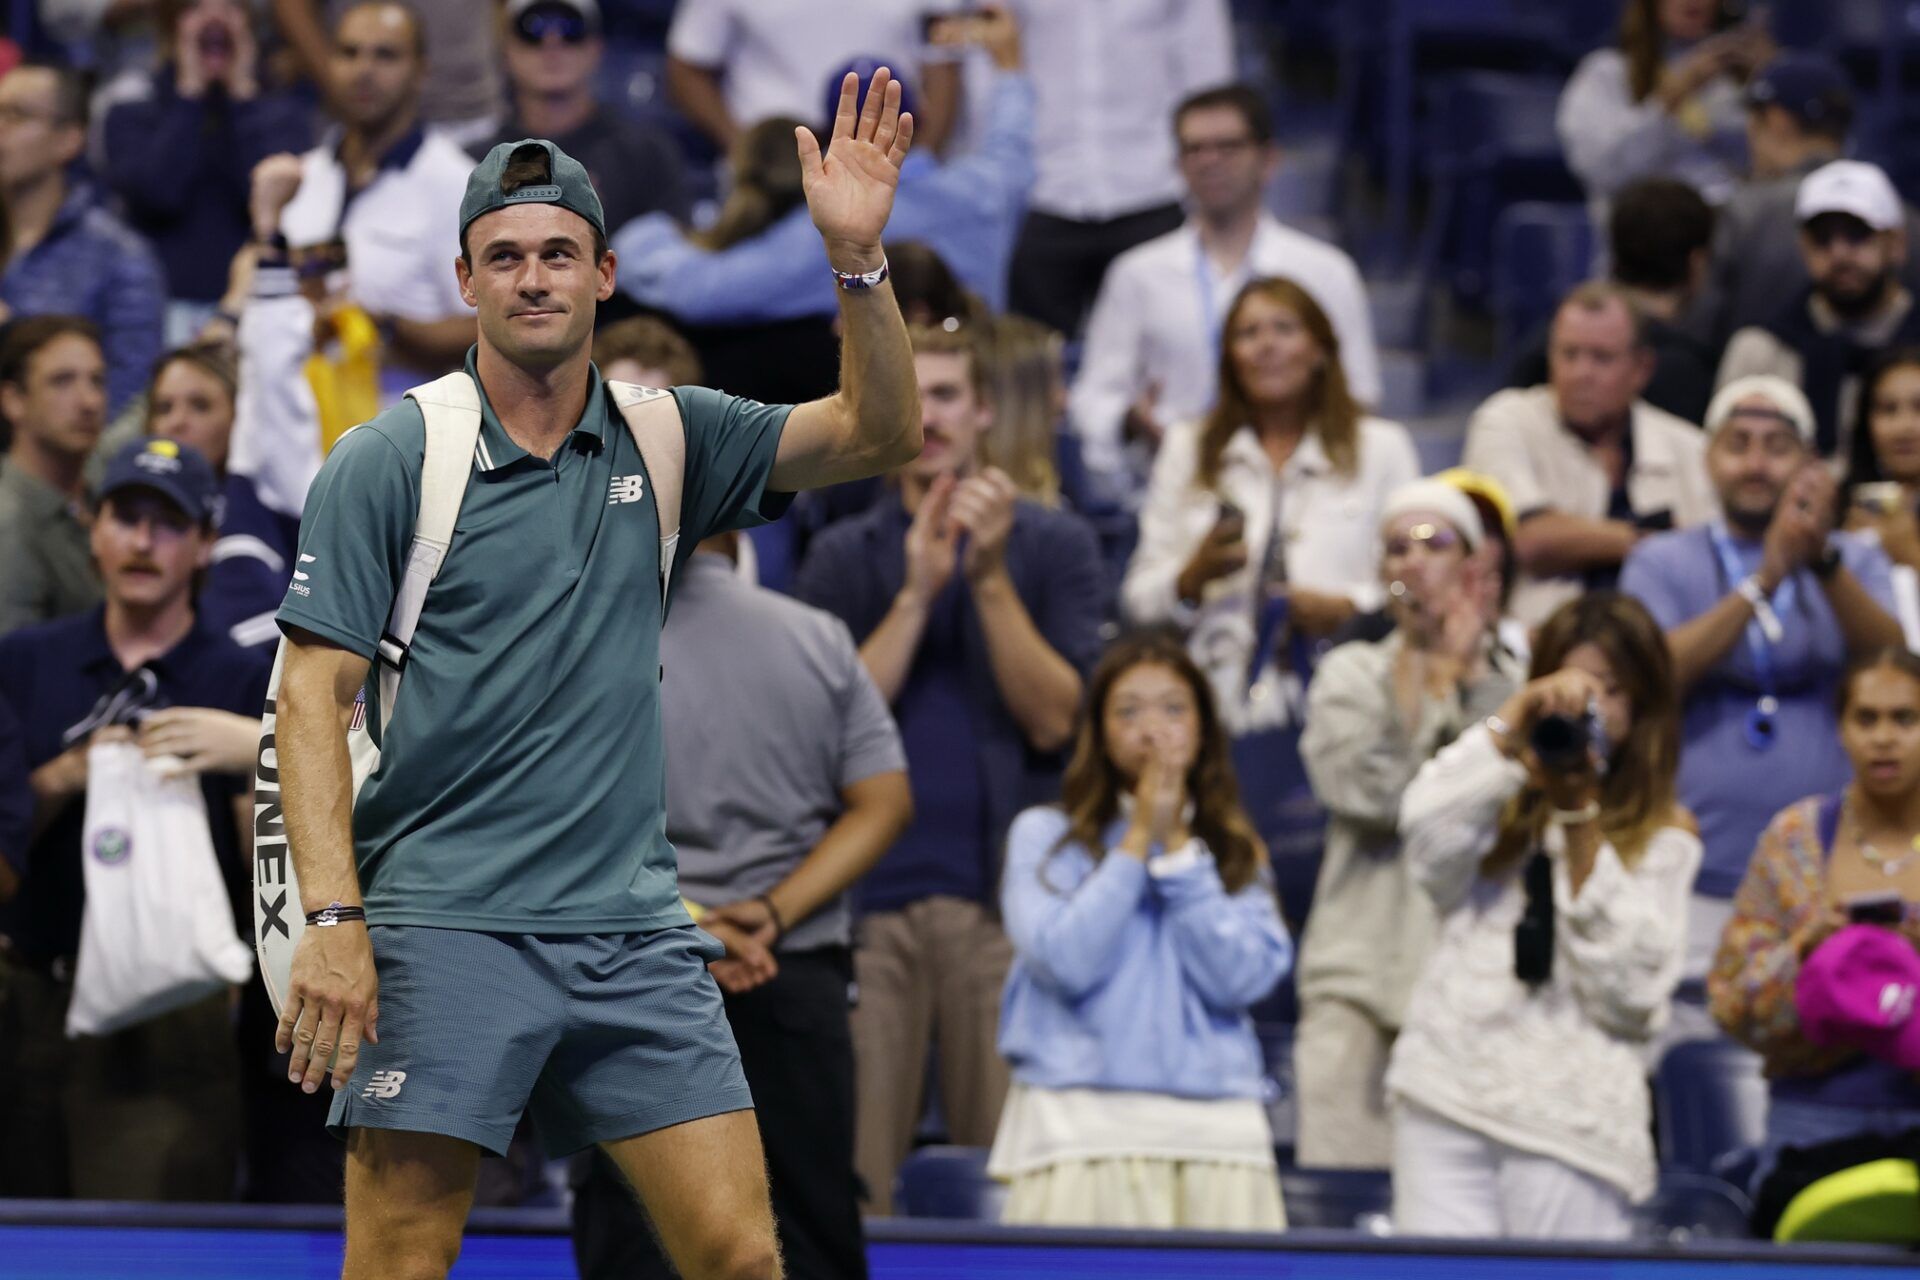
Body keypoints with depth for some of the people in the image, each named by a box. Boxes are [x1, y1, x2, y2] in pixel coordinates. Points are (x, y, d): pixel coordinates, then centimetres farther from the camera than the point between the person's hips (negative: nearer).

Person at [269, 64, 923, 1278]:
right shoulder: (385, 463, -1)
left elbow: (879, 433, 6)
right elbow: (313, 693, -5)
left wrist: (860, 257, -11)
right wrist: (331, 918, -15)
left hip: (634, 928, 4)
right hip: (443, 935, -4)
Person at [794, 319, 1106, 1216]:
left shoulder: (1052, 545, 10)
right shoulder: (842, 559, 13)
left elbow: (1055, 719, -2)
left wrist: (989, 578, -10)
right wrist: (916, 592, -8)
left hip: (1002, 889, -1)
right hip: (871, 896, 1)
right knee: (847, 1175, -4)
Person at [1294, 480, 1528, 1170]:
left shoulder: (1510, 682, 15)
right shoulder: (1351, 674, 16)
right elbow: (1369, 791, -3)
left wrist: (1469, 678, 3)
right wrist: (1431, 687, 5)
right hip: (1368, 964, 0)